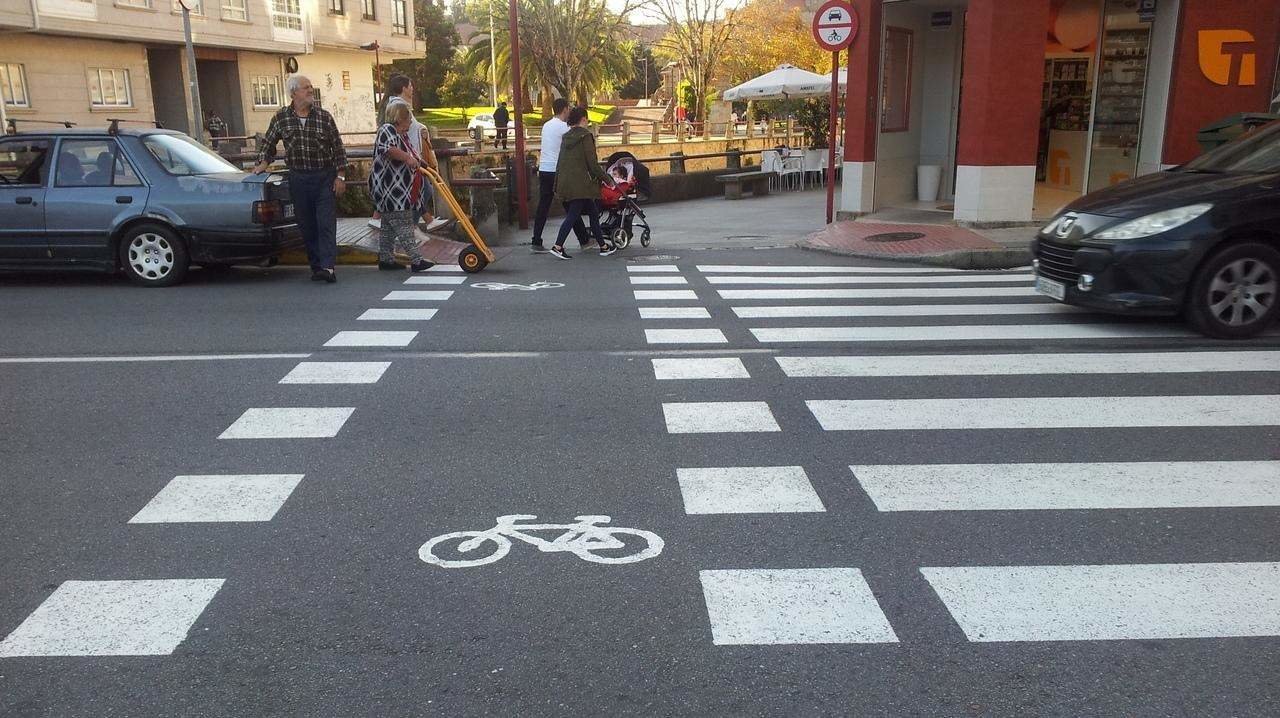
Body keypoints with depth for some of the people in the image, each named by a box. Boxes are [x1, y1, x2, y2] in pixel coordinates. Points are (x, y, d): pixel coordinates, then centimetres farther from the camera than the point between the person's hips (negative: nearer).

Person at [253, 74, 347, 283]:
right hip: (298, 178, 2)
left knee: (326, 224, -10)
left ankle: (328, 267, -17)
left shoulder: (324, 116, 1)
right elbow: (268, 143, 17)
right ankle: (316, 266, 12)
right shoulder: (281, 117, 5)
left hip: (325, 178, -2)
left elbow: (338, 148, 2)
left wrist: (340, 176, -3)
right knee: (307, 226, 5)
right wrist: (264, 162, 3)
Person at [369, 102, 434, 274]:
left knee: (389, 226, 15)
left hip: (403, 192, 10)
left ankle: (385, 259, 22)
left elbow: (411, 151, 36)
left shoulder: (404, 134, 19)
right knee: (404, 225, -12)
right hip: (391, 190, -10)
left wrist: (420, 161, 23)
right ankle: (416, 261, -15)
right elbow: (388, 148, -31)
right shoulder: (387, 130, -12)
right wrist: (407, 158, -36)